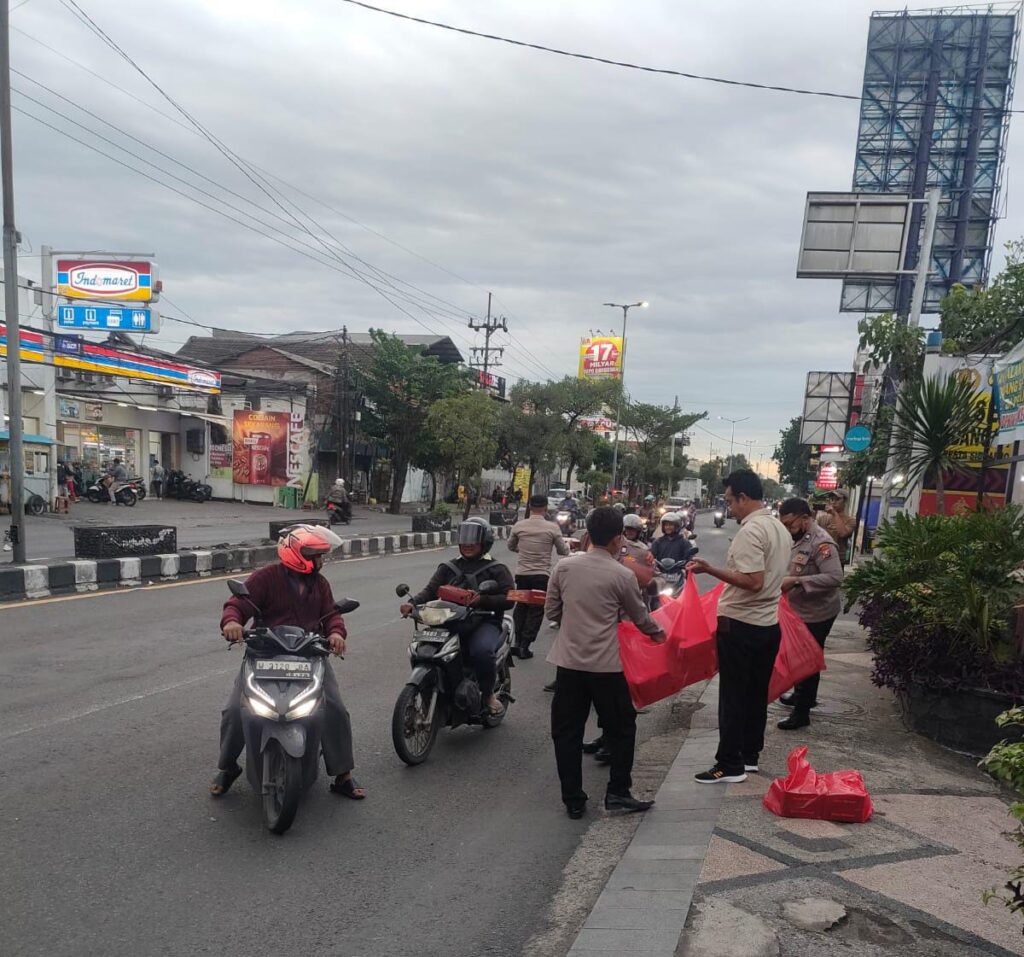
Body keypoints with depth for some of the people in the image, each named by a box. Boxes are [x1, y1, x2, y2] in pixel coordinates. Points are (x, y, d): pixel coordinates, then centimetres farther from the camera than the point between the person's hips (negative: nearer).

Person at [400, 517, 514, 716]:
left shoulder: (497, 570, 8)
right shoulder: (448, 568, 19)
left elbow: (509, 599, -3)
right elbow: (431, 590, 6)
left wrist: (483, 599, -20)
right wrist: (412, 602, -15)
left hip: (484, 622, -3)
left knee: (481, 650, -34)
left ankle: (488, 693, -6)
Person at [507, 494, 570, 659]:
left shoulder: (519, 526, -4)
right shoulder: (552, 528, -10)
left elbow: (511, 547, 12)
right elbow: (563, 551, 2)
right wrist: (567, 544, 24)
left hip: (522, 574, 3)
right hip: (541, 575, -3)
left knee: (520, 607, 19)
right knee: (536, 611, 7)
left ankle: (516, 642, 21)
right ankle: (524, 645, 6)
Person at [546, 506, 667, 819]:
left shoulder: (564, 567, -1)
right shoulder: (622, 575, -8)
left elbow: (551, 612, 7)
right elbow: (640, 617, 6)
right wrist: (657, 632, 27)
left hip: (568, 661, 3)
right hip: (605, 665, -3)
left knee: (567, 732, 11)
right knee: (621, 728, 15)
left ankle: (573, 801, 16)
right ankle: (618, 793, 18)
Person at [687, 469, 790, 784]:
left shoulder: (750, 531, -19)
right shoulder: (780, 528, 10)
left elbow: (753, 582, -26)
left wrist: (709, 569, -25)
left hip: (739, 624, -9)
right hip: (769, 623, 9)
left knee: (733, 696, 0)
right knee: (756, 694, 16)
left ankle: (730, 766, 7)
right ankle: (750, 756, 26)